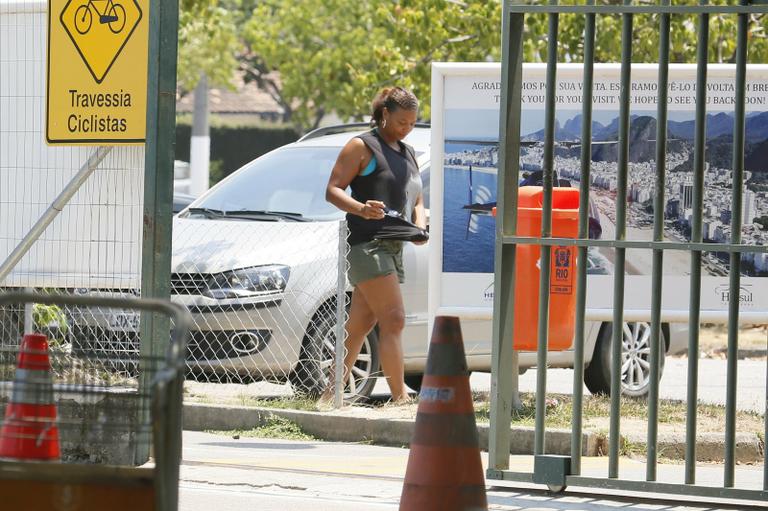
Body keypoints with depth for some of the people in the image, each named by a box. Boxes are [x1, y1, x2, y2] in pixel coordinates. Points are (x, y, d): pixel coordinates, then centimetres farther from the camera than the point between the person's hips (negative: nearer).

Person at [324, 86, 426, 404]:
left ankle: (332, 394, 11)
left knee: (359, 326, 7)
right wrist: (361, 208, -26)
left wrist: (420, 224, 4)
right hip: (366, 243, -8)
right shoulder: (362, 147, -1)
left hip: (393, 247, 8)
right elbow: (332, 190, -7)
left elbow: (417, 201, 26)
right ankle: (400, 396, -20)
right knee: (393, 320, -16)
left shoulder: (408, 154, 23)